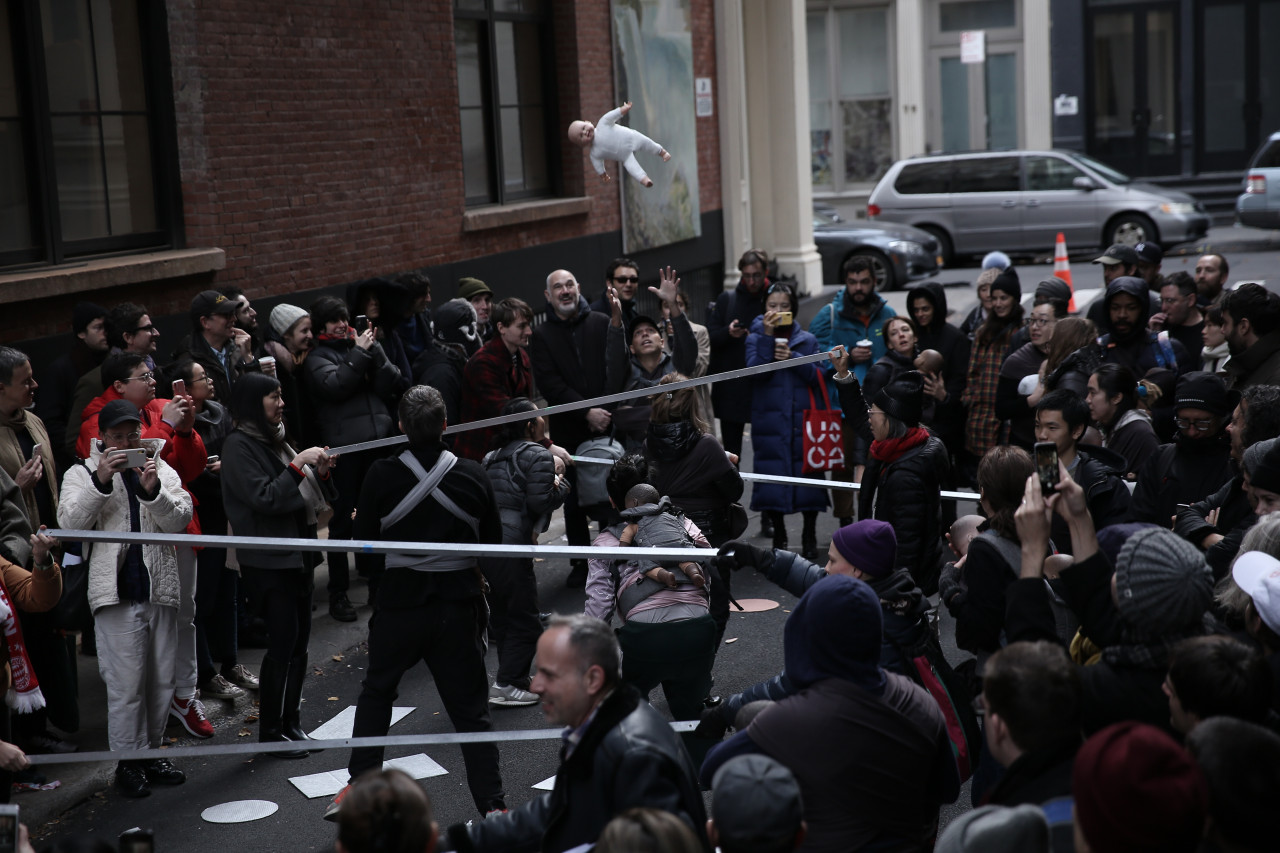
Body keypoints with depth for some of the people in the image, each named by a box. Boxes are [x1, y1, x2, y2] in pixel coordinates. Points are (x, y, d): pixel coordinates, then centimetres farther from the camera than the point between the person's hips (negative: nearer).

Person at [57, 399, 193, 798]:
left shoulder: (161, 469, 11)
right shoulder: (82, 474, 5)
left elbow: (181, 519, -2)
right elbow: (70, 522, -11)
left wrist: (153, 490, -19)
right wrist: (100, 481, -22)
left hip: (161, 589, 4)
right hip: (117, 592, -3)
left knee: (162, 679, 10)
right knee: (126, 683, -5)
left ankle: (151, 752, 24)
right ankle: (130, 760, 7)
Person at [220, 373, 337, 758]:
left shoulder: (276, 440, 14)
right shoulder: (238, 446, -10)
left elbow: (302, 496, 18)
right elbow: (264, 498, -20)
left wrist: (320, 472, 1)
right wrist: (298, 464, -21)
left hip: (298, 554, 8)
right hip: (269, 560, -8)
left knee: (299, 641, 10)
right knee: (283, 644, -6)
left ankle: (291, 723, 20)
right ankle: (271, 733, 4)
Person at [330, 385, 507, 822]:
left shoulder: (381, 476, -12)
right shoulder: (473, 476, -9)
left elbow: (364, 540, -2)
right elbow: (492, 540, 2)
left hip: (400, 601, 0)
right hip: (459, 602, 0)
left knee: (376, 691, 22)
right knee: (471, 708, 8)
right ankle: (492, 805, 6)